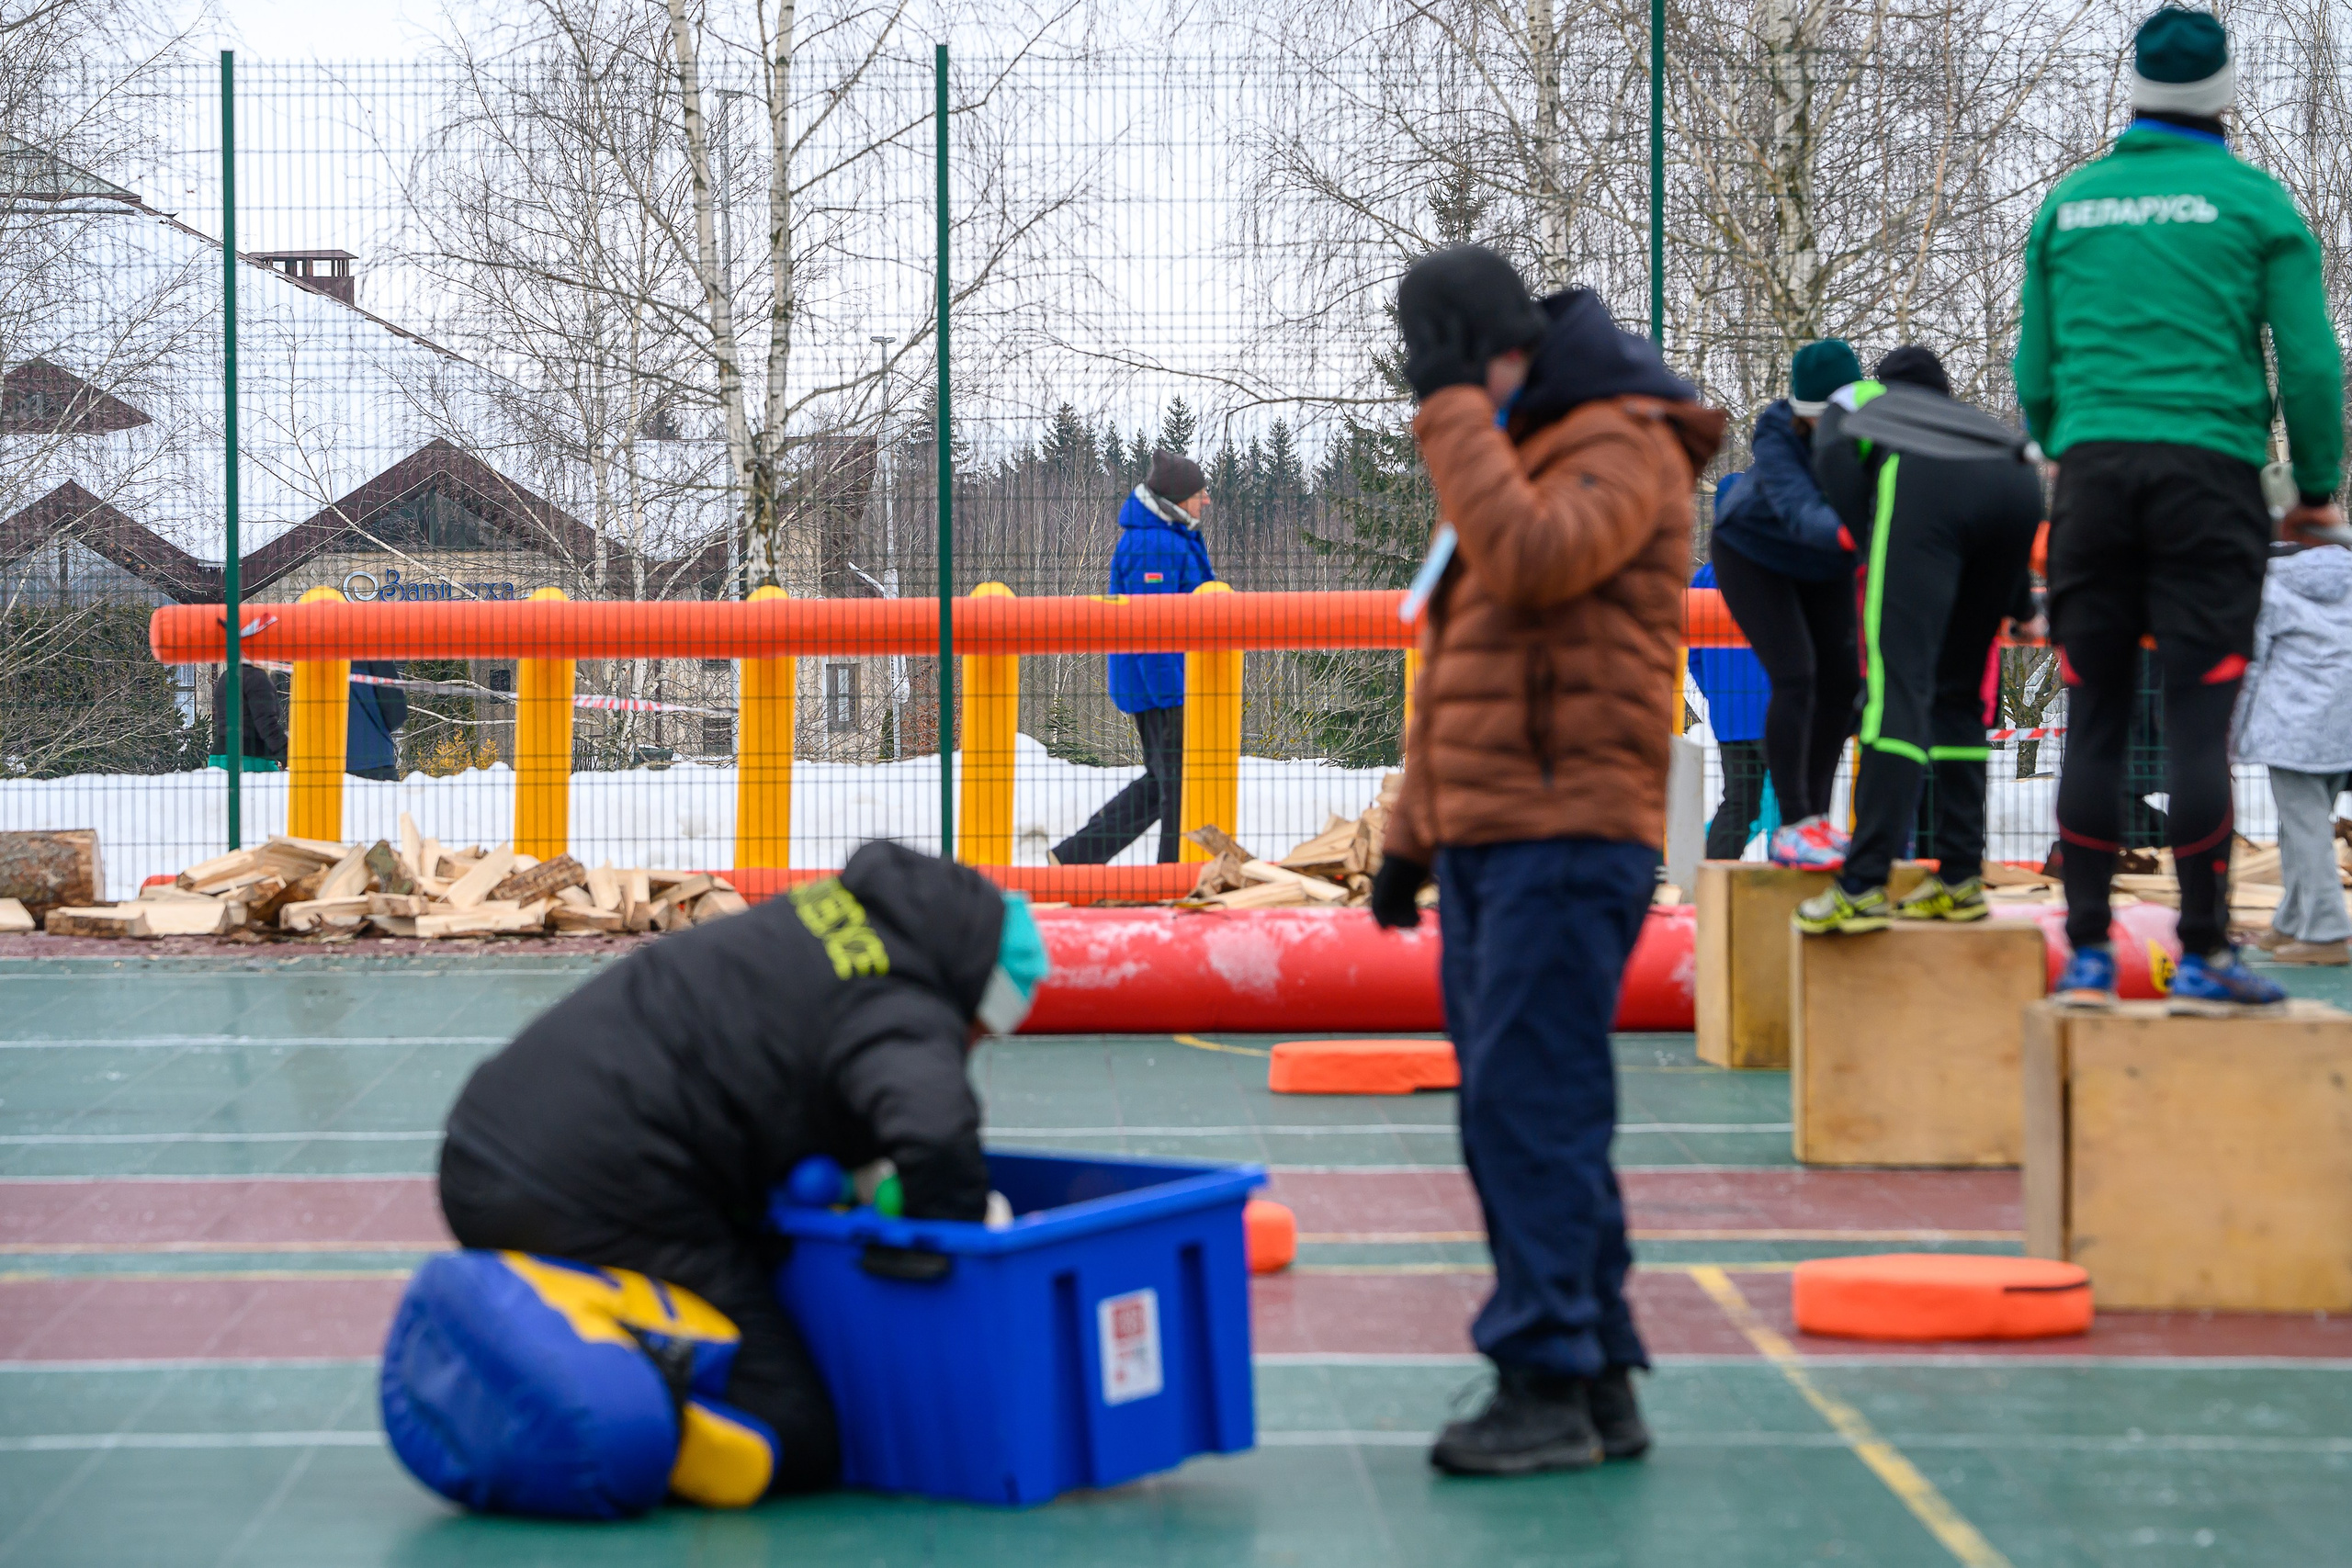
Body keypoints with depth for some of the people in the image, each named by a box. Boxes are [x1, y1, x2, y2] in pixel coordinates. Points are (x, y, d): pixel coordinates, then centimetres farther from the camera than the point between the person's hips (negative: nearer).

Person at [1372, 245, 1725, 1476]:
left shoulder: (1621, 445, -7)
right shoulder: (1512, 455, 24)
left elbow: (1531, 563, -27)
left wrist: (1456, 409, -18)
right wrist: (1411, 832, 23)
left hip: (1564, 834, -10)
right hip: (1485, 841, 10)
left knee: (1530, 1107, -13)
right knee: (1514, 1116, 9)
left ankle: (1548, 1382, -10)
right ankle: (1599, 1379, 14)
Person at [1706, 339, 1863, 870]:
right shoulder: (1777, 436, -36)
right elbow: (1799, 510, -53)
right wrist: (1848, 533, -73)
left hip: (1826, 564, 5)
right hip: (1753, 553, -5)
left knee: (1841, 680, 2)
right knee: (1796, 677, -18)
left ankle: (1817, 816, 17)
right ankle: (1793, 827, -16)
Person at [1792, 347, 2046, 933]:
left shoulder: (1856, 397, 35)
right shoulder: (1964, 415, 44)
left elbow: (1832, 457, 13)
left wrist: (1868, 541, 13)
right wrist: (2020, 607, 36)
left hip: (1924, 482, -5)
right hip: (2018, 484, 5)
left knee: (1897, 684, -12)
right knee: (1959, 691, 17)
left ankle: (1864, 887, -21)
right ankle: (1961, 879, 13)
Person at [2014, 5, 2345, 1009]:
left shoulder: (2066, 204, 11)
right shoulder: (2253, 201, 2)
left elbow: (2034, 368, 14)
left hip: (2092, 472, 3)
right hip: (2207, 470, -3)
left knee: (2094, 719, 5)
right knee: (2199, 718, -4)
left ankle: (2089, 954, 4)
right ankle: (2203, 956, -5)